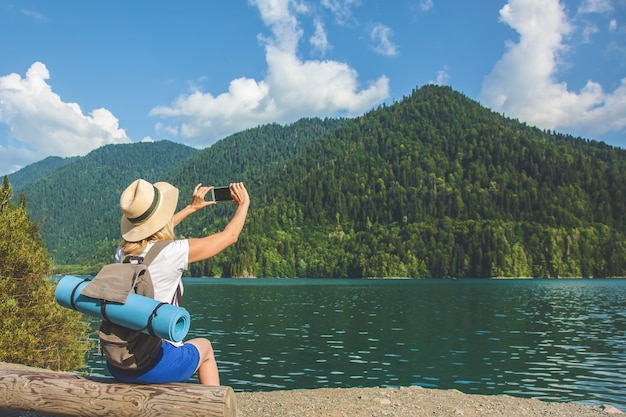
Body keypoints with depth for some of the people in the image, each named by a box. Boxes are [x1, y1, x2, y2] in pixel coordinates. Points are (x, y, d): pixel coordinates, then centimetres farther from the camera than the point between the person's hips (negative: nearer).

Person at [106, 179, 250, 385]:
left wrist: (191, 208, 35)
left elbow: (152, 230, 25)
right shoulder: (172, 253, -15)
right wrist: (244, 203, 17)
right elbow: (230, 236, -1)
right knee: (204, 346, 27)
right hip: (156, 365, -5)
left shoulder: (122, 252, 1)